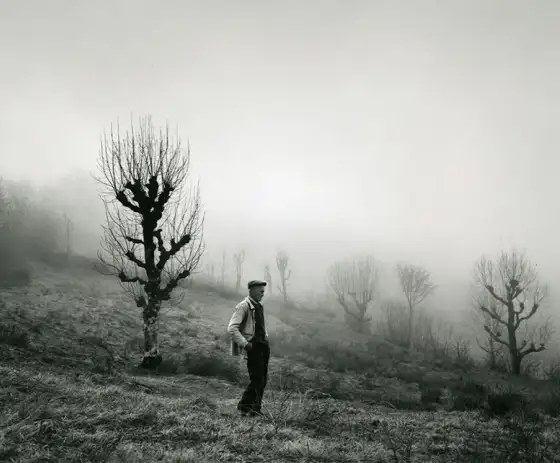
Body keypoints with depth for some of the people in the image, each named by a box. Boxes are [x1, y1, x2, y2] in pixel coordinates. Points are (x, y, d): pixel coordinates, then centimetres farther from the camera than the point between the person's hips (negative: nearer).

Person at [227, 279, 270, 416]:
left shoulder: (259, 306, 16)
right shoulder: (244, 306, -11)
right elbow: (232, 328, -18)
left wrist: (266, 337, 15)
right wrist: (245, 344, -20)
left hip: (263, 345, 9)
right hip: (252, 346, -9)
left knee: (262, 379, 10)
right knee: (257, 378, -7)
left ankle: (245, 405, 20)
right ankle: (255, 409, 6)